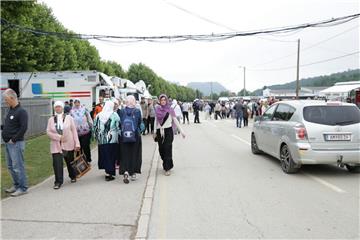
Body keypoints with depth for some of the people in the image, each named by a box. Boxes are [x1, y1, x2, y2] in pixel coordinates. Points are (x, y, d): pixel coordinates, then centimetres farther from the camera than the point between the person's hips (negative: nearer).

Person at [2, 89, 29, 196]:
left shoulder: (21, 111, -14)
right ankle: (16, 185, 28)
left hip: (16, 143, -9)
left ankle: (23, 188, 5)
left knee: (18, 167, -4)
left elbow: (24, 127, -21)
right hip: (8, 143, 9)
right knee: (10, 166, 16)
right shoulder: (10, 110, 13)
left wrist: (14, 139, -18)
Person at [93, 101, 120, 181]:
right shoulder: (115, 115, -7)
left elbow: (95, 127, 9)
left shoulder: (98, 115, 4)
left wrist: (97, 136, 18)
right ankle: (110, 173, 2)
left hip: (102, 140, 3)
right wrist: (118, 136, 3)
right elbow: (118, 127, -8)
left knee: (104, 155, 15)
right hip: (112, 139, -3)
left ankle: (107, 171, 22)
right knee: (111, 156, 3)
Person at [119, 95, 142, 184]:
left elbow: (120, 124, 1)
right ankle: (133, 173, 17)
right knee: (134, 155, 11)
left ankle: (125, 172, -8)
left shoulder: (122, 111, -5)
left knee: (125, 155, 9)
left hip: (124, 137, 1)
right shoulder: (137, 111, -9)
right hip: (135, 136, -1)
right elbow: (139, 123, -1)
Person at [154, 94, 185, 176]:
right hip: (160, 132, 3)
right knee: (161, 150, 7)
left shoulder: (170, 109, -3)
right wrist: (155, 132, 15)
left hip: (168, 131, -3)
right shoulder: (157, 109, 6)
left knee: (167, 149, -7)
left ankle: (167, 168, -1)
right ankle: (166, 164, 29)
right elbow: (156, 121, 14)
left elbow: (175, 120, -1)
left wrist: (181, 131, -6)